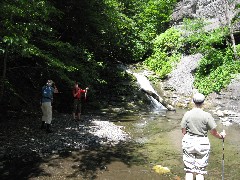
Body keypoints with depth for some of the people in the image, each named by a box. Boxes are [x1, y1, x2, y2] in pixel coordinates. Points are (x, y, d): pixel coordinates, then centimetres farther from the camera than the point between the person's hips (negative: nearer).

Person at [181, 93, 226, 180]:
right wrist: (221, 136, 16)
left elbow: (183, 131, -1)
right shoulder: (207, 115, -10)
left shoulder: (187, 114, -5)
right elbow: (214, 132, -5)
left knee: (189, 170, 10)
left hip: (188, 142, 2)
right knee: (200, 171, 10)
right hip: (202, 143, -1)